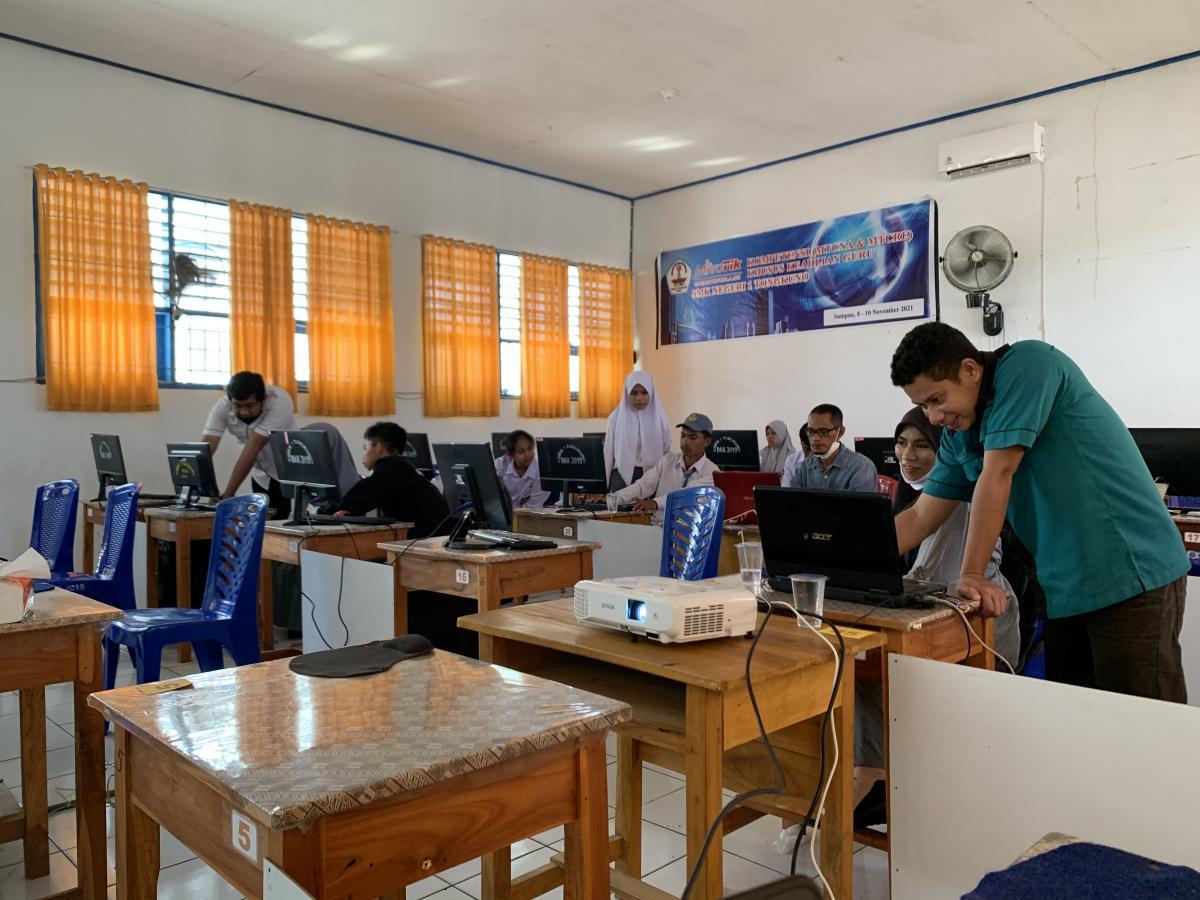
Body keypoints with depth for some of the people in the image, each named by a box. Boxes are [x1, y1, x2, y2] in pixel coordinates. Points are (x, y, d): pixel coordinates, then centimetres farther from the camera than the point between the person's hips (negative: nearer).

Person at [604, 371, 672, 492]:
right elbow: (608, 452, 5)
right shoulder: (616, 417, 0)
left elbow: (667, 452, 7)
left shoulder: (660, 418, 1)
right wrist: (606, 485, 6)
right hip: (622, 476, -1)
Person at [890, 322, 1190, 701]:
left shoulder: (1027, 363, -13)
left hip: (1131, 574, -7)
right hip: (1067, 587, 8)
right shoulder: (959, 435, 9)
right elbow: (921, 518, 13)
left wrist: (971, 575, -17)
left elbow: (996, 476, -19)